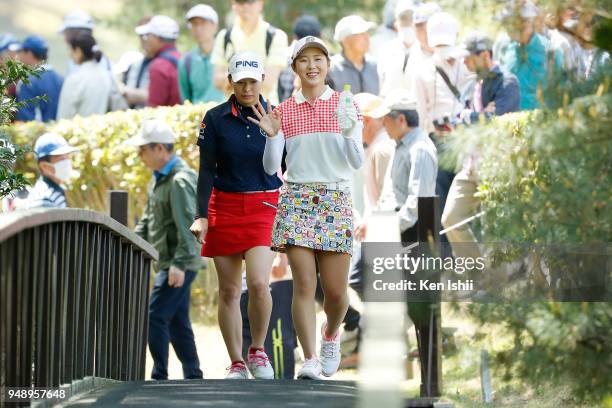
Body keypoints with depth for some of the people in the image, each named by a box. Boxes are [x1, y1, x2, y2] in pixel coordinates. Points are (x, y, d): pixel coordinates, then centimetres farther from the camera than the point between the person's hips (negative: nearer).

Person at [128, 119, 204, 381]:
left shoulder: (180, 180, -17)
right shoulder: (159, 179, 15)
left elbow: (187, 225, -23)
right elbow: (148, 219, 23)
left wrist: (179, 263, -27)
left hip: (179, 264, -10)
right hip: (169, 262, 10)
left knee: (155, 317, -12)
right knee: (177, 322, 13)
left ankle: (159, 377, -10)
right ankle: (193, 377, 18)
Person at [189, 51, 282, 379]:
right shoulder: (215, 119, 0)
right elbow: (207, 170, 0)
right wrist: (201, 216, -8)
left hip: (265, 206, -1)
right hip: (225, 207, 1)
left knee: (259, 282, -17)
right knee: (229, 291, 2)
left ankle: (258, 350, 5)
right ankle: (237, 364, 11)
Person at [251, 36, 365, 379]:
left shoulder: (346, 105, 5)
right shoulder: (284, 111, 8)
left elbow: (358, 162, 0)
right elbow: (271, 167, 7)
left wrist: (348, 133, -18)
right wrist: (272, 136, -10)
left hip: (336, 199, 0)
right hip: (296, 199, 0)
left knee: (336, 290, 0)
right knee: (304, 284, -11)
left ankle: (331, 336, 30)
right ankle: (310, 359, -10)